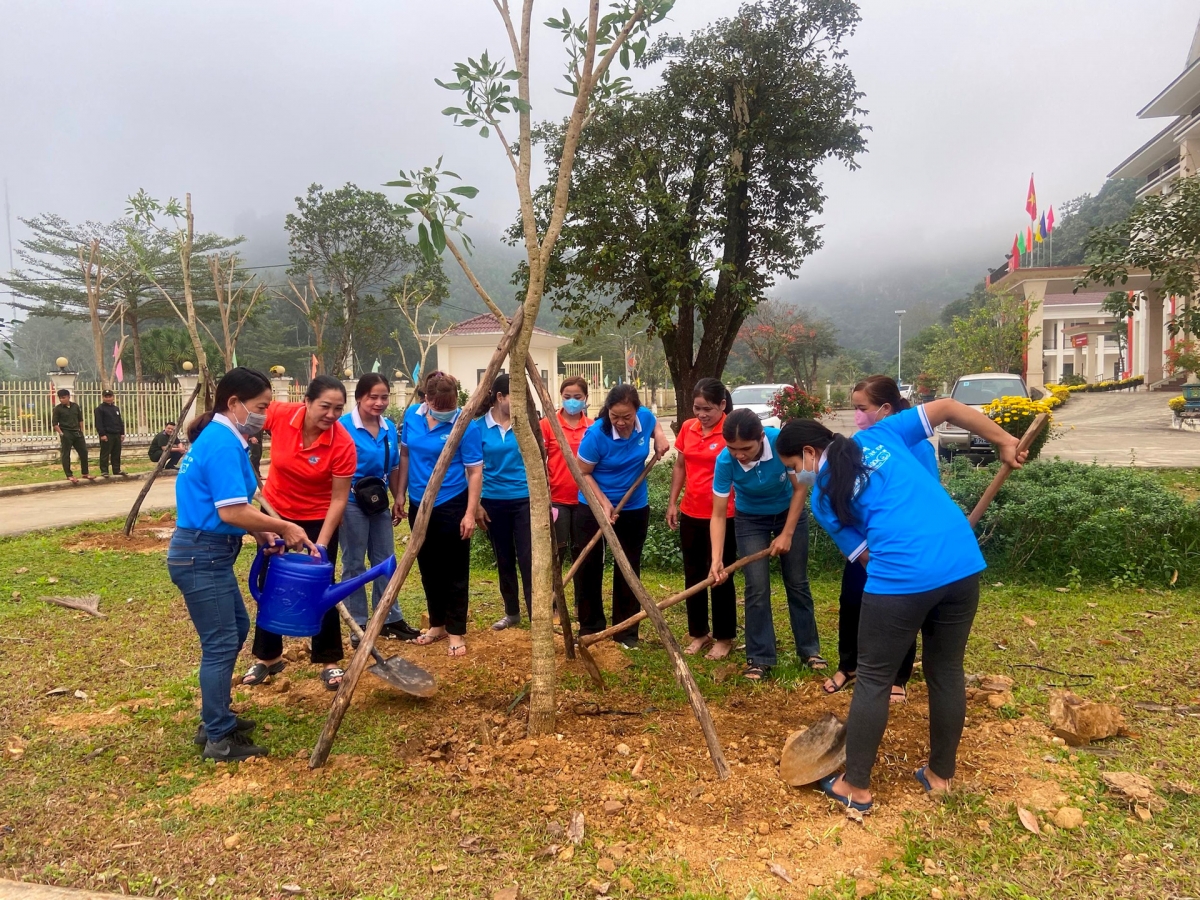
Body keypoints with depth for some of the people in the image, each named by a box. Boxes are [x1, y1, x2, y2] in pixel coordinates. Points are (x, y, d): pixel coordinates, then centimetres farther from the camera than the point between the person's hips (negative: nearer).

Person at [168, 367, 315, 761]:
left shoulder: (220, 437, 12)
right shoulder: (224, 444, -20)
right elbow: (232, 512, -26)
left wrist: (261, 532, 5)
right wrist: (284, 528, -15)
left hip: (207, 553, 11)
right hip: (201, 556, -11)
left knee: (236, 627, 20)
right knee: (221, 644, -2)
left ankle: (216, 718, 33)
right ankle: (218, 740, 10)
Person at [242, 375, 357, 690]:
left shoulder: (343, 444, -27)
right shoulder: (279, 414, -22)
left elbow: (339, 499, -20)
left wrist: (321, 544, -25)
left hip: (319, 518, -3)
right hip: (276, 511, 3)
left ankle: (329, 661, 16)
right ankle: (267, 657, 29)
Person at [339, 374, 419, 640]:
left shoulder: (390, 428, 3)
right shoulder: (344, 426, -15)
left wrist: (397, 499, 13)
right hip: (352, 503, -6)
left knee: (385, 561, 13)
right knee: (354, 564, 4)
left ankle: (390, 619, 24)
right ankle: (359, 625, 14)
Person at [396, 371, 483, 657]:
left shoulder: (464, 425, -15)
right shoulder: (411, 416, 0)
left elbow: (475, 472, -13)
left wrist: (470, 513, -17)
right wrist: (400, 493, 12)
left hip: (451, 507, -5)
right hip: (419, 505, 6)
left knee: (454, 571, 2)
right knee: (428, 569, 15)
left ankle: (456, 632, 13)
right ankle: (437, 624, 30)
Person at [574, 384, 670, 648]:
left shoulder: (645, 418, -13)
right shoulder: (596, 434, -25)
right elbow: (583, 473, -15)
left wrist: (659, 435, -7)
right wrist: (604, 503, -23)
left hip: (635, 508, 3)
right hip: (594, 506, -3)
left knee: (628, 568, 9)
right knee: (588, 566, 2)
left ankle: (626, 631, 19)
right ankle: (590, 628, 17)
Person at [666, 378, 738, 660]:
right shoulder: (688, 428, 4)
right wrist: (673, 503, 11)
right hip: (690, 514, 6)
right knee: (693, 575, 14)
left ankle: (724, 638, 21)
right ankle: (699, 633, 28)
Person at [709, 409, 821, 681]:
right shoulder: (725, 461, -31)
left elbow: (800, 488, -18)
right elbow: (719, 514, -24)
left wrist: (787, 535, -17)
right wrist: (717, 559, -34)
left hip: (790, 513, 0)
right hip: (751, 520, 0)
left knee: (797, 583, 9)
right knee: (757, 589, -4)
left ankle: (809, 648, 26)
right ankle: (760, 658, 9)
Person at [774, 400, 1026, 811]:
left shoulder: (824, 498, 9)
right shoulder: (880, 435, 17)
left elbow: (866, 554, 10)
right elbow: (948, 407, 17)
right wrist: (1005, 441, 25)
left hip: (902, 577, -5)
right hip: (963, 562, 5)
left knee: (873, 680, 11)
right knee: (947, 672, 20)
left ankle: (856, 787, 20)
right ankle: (940, 774, 35)